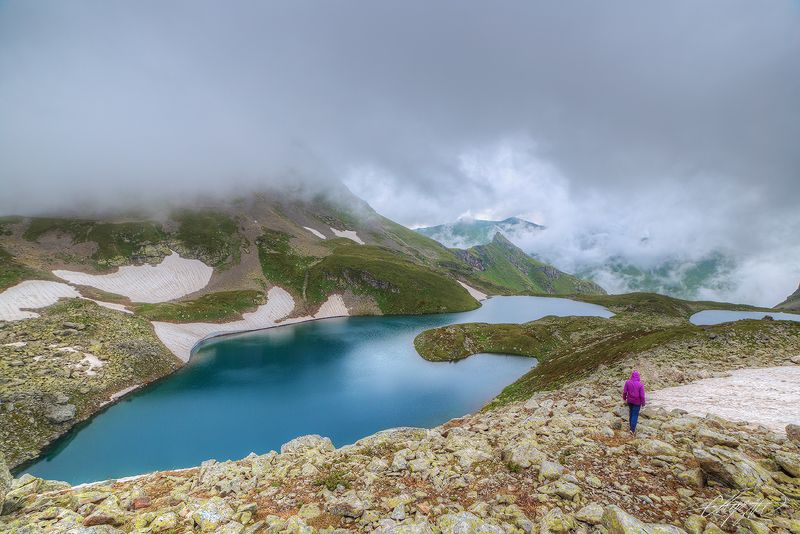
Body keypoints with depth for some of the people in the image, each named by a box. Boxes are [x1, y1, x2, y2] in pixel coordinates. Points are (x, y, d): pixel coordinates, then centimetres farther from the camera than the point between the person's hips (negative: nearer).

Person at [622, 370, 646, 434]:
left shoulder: (628, 382, -11)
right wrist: (643, 403, 1)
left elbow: (624, 392, -6)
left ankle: (631, 426, 35)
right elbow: (642, 395, -14)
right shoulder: (640, 384, -18)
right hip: (637, 402, -3)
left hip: (629, 401, 3)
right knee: (635, 414, 3)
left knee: (631, 412, 21)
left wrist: (624, 398, 12)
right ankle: (632, 429, 0)